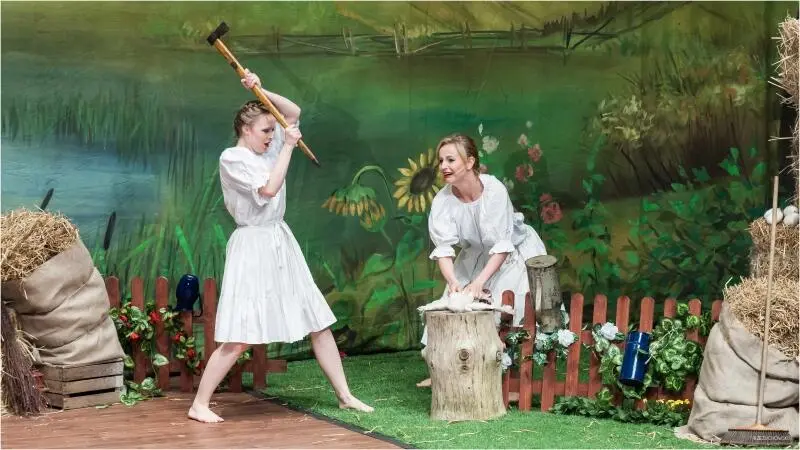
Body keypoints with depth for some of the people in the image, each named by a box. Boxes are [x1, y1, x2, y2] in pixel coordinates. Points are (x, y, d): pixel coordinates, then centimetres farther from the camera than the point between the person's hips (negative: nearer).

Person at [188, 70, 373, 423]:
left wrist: (262, 92, 0)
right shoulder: (232, 158, -11)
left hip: (281, 242, 8)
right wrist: (288, 146, -14)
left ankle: (344, 396, 15)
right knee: (239, 338, -9)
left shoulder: (268, 149, 11)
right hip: (253, 248, -8)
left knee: (319, 323, 8)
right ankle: (199, 404, 1)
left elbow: (294, 113, 15)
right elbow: (269, 188, -22)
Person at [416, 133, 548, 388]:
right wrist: (452, 282, -43)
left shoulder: (494, 190, -32)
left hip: (516, 250, -4)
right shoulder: (442, 201, -21)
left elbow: (502, 245, -32)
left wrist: (479, 283, -41)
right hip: (476, 255, 4)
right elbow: (443, 248, -25)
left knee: (508, 305, -18)